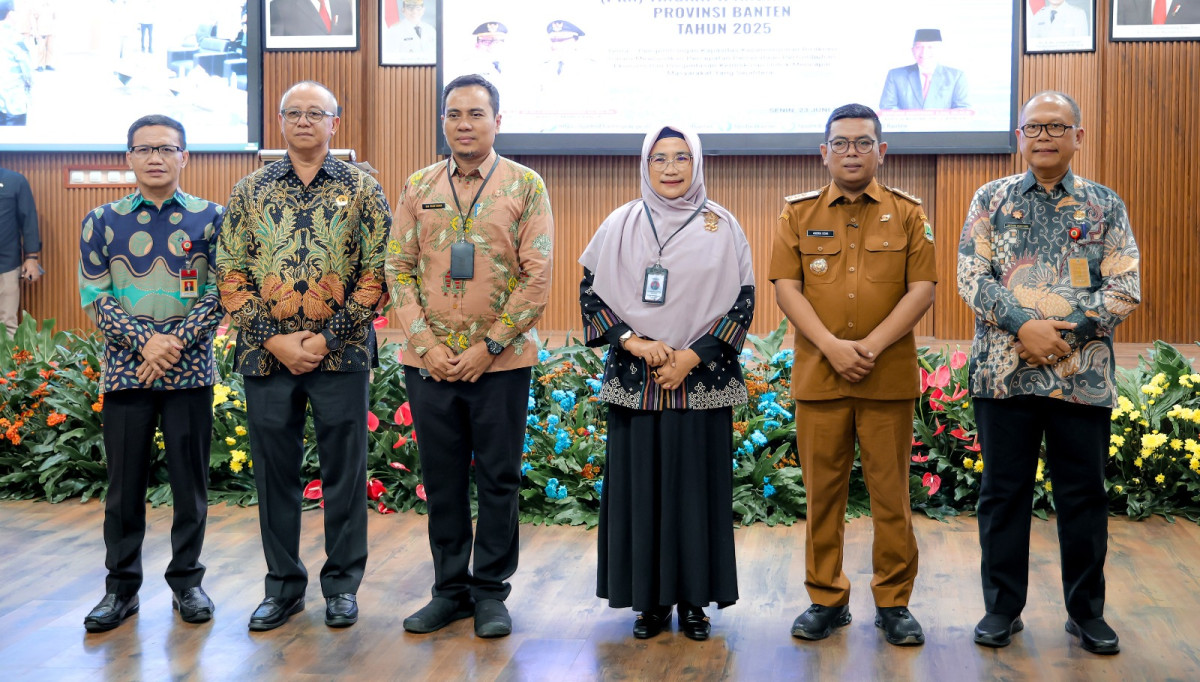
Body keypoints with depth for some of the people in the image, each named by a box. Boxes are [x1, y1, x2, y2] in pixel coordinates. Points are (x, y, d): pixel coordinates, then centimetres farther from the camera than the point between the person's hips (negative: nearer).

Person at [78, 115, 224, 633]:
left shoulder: (210, 218, 1)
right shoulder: (103, 221, 3)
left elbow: (219, 293, -3)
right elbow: (95, 297, -1)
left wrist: (176, 343, -15)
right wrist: (145, 341, -15)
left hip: (191, 371, 0)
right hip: (125, 370, 1)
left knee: (190, 479, 6)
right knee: (125, 482, 7)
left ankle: (187, 580, 21)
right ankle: (121, 586, 20)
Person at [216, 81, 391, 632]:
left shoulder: (362, 189, 2)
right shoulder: (249, 191, 7)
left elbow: (377, 274, -4)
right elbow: (230, 276, 3)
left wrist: (327, 339, -11)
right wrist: (274, 339, -8)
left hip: (341, 354, -2)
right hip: (266, 355, 2)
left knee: (344, 468, 5)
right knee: (275, 471, 9)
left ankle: (342, 583, 19)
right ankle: (284, 585, 22)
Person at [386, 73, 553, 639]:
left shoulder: (525, 186, -1)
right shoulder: (419, 187, 7)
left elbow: (537, 277, -5)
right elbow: (398, 268, 5)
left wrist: (489, 346, -11)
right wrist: (425, 343, -7)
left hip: (501, 363, -2)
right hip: (429, 361, 3)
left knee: (499, 480, 5)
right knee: (442, 479, 10)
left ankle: (491, 591, 17)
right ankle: (450, 587, 22)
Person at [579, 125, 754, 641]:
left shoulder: (722, 227, 4)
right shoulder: (621, 225, 6)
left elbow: (742, 301, 0)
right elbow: (591, 292, 4)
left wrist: (691, 356, -9)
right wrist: (632, 340, -10)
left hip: (702, 381, -1)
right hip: (634, 380, 1)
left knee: (697, 485, 2)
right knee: (639, 484, 3)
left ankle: (694, 598, 13)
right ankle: (650, 599, 13)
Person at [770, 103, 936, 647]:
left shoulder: (907, 214, 7)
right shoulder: (798, 213, 8)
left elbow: (922, 288, -1)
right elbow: (786, 286, 0)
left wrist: (872, 344, -11)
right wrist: (831, 346, -12)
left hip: (889, 376, 0)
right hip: (818, 374, 1)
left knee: (891, 492, 3)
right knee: (823, 491, 6)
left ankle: (894, 602, 14)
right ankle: (826, 599, 17)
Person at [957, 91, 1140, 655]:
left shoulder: (1105, 206, 6)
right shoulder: (991, 200, 7)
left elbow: (1125, 290, 0)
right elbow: (971, 277, -2)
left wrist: (1066, 332, -13)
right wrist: (1023, 327, -15)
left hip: (1083, 375, 0)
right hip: (1003, 371, 0)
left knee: (1083, 496, 7)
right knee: (1003, 493, 7)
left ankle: (1087, 612, 21)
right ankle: (1002, 607, 19)